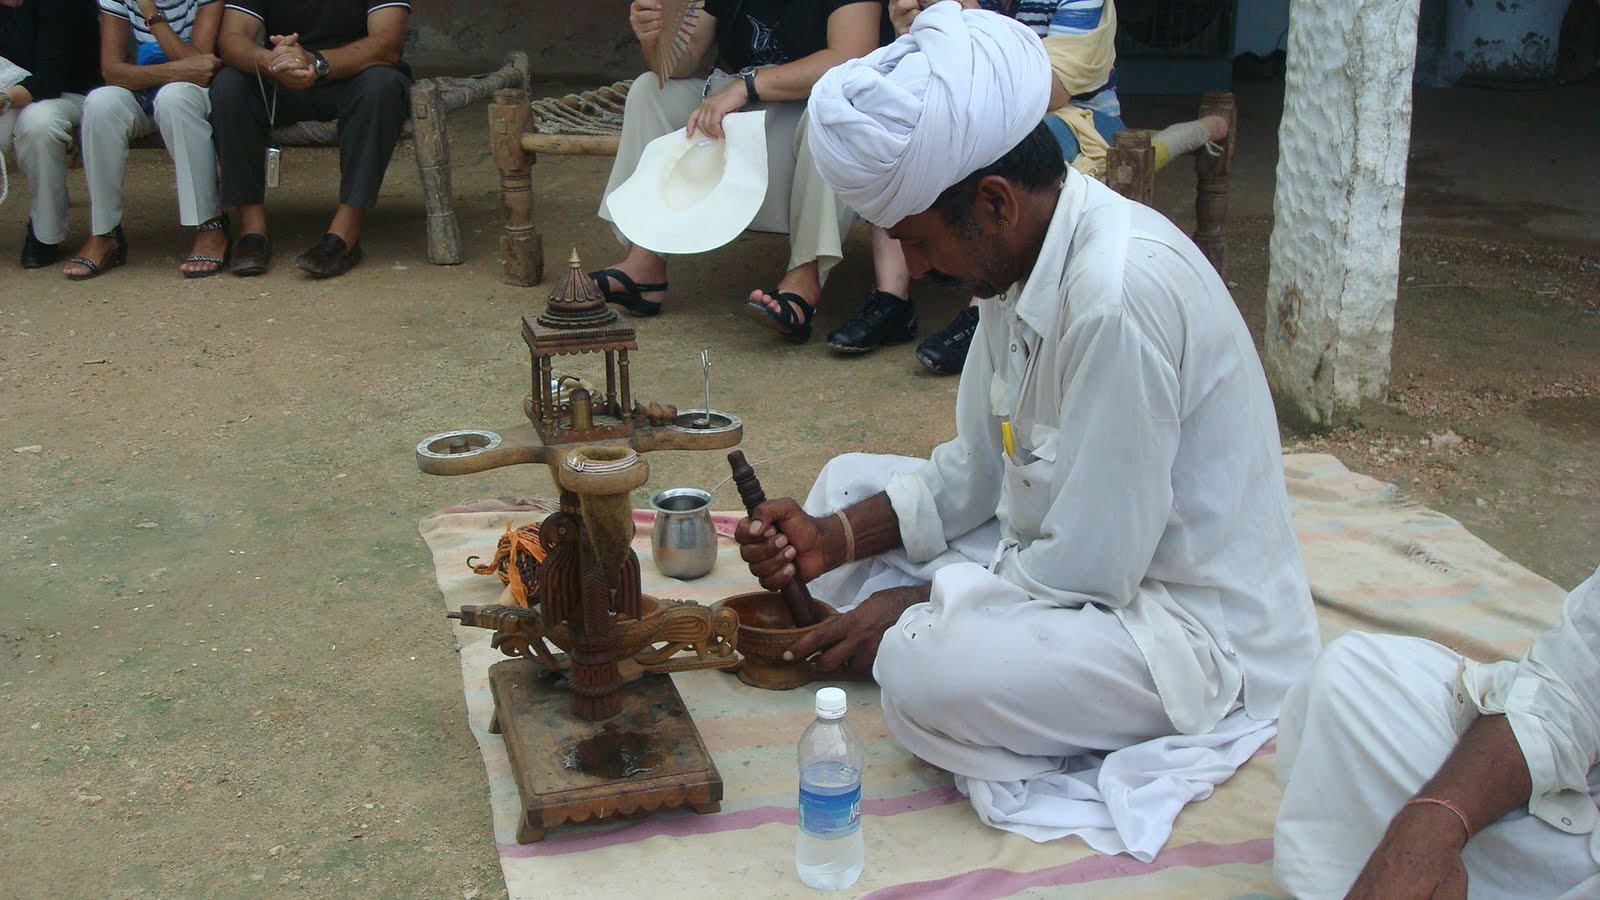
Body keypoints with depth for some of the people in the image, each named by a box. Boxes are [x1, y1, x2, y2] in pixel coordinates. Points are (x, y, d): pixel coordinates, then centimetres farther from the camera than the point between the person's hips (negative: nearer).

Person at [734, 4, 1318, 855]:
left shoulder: (1122, 294, -31)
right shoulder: (1023, 254, -2)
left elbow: (1091, 567, -26)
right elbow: (976, 468, 7)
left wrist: (909, 611, -15)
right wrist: (838, 539, -6)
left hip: (1192, 626, -9)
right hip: (1071, 548, 9)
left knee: (926, 674, -32)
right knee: (846, 484, 8)